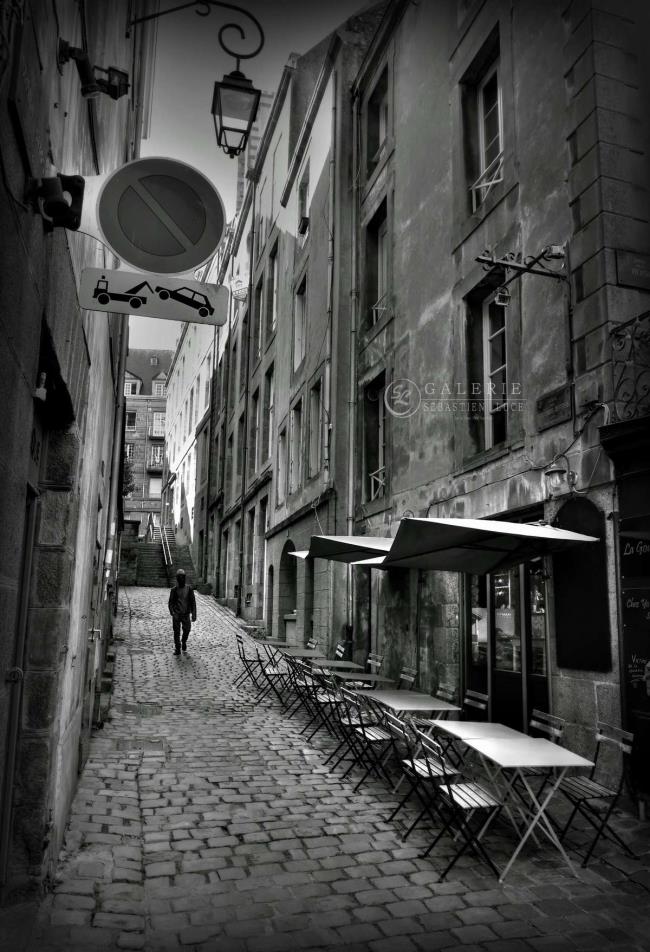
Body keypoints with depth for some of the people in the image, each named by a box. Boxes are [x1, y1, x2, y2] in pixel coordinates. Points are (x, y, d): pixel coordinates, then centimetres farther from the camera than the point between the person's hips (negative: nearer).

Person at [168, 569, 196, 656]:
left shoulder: (189, 588, 1)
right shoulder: (174, 589, 1)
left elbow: (193, 602, 3)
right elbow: (171, 602, 1)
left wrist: (194, 614, -2)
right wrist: (172, 612, -15)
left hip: (186, 614, 0)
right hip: (176, 614, 0)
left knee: (187, 630, 1)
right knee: (176, 632, 0)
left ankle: (184, 642, 31)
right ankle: (177, 649, 9)